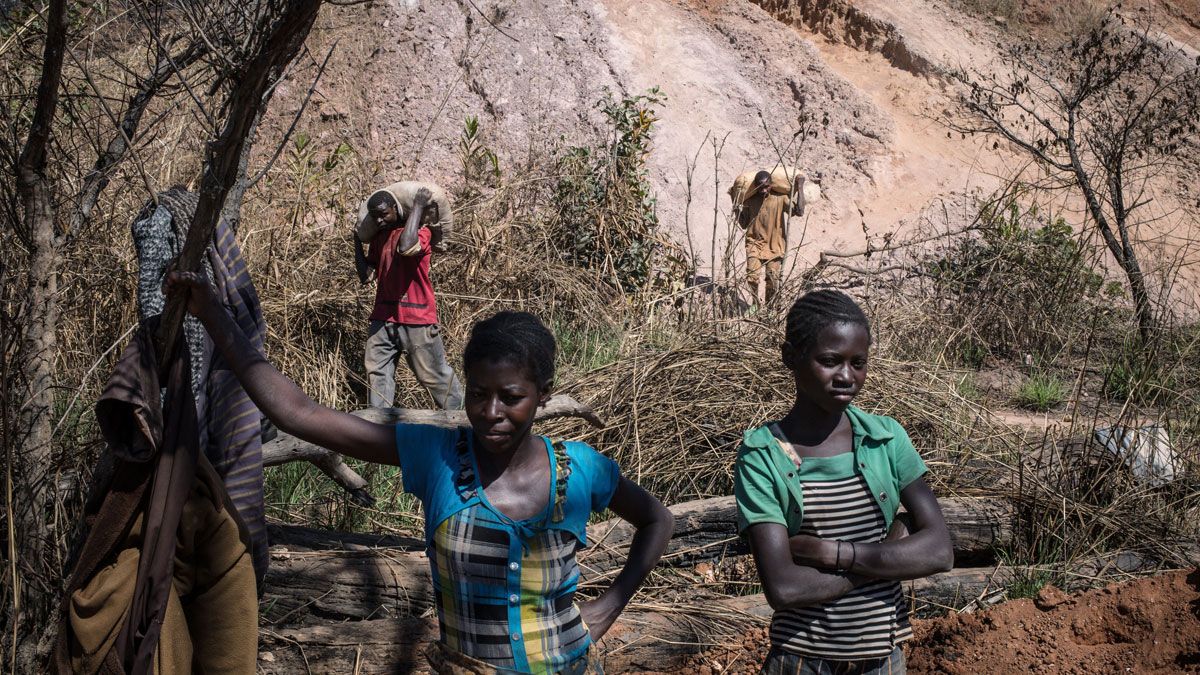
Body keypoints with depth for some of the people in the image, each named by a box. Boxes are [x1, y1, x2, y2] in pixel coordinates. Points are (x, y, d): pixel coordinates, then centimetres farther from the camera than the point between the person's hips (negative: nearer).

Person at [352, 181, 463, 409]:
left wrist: (417, 206, -24)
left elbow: (406, 246, -32)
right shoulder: (379, 237, 13)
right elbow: (365, 275, 12)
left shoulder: (421, 230, -8)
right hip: (383, 318, 6)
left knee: (434, 374, 0)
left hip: (416, 320, -6)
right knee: (377, 373, 2)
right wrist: (357, 241, 12)